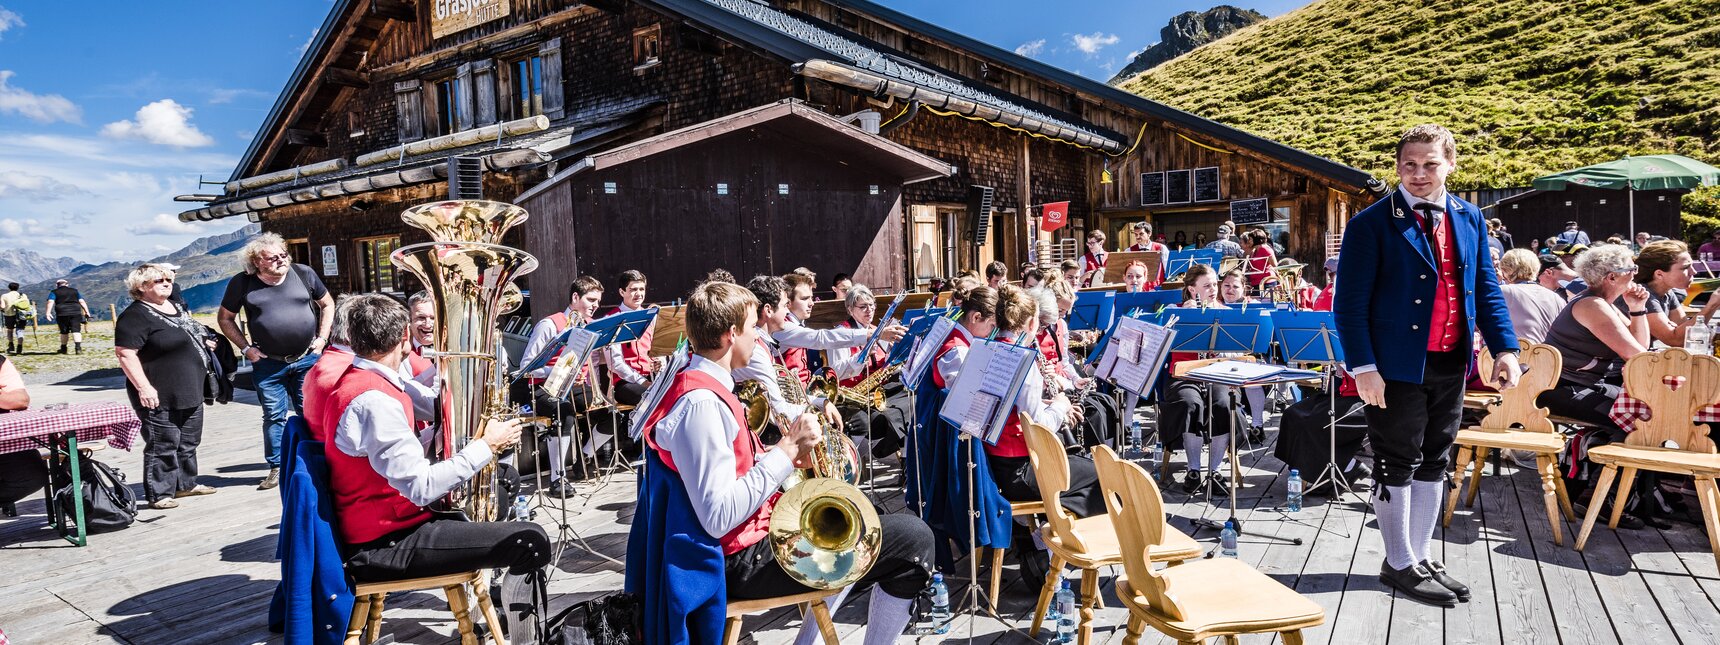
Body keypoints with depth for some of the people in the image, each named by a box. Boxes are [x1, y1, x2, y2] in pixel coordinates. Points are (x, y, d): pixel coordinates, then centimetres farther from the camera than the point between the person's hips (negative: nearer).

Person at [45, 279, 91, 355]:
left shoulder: (54, 292, 10)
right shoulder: (75, 291, 16)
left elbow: (50, 302, -6)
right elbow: (82, 302, 9)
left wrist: (48, 312, -13)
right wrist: (87, 312, 6)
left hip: (62, 314, 0)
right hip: (75, 313, 1)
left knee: (64, 331, 12)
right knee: (76, 330, -6)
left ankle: (63, 348, 24)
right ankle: (78, 347, -22)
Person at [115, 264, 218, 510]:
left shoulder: (176, 307, 14)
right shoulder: (136, 316, -14)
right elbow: (125, 353, -20)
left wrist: (204, 342, 12)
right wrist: (143, 387, -24)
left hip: (190, 393, 9)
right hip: (160, 397, -9)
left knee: (188, 442, 17)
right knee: (163, 446, -3)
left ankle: (186, 484, 29)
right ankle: (158, 494, 6)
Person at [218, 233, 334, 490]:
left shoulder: (304, 274, -2)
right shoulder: (242, 284, -4)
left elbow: (327, 304, 11)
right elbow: (225, 318, 9)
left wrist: (322, 337, 2)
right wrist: (246, 348, -1)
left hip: (307, 359, 0)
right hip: (268, 363, 0)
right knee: (274, 416, 7)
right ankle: (277, 468, 17)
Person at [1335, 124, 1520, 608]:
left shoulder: (1468, 218, 8)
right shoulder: (1372, 223, -10)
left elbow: (1487, 289, 12)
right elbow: (1350, 301, -13)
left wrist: (1505, 348, 1)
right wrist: (1363, 367, -18)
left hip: (1451, 364, 6)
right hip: (1397, 366, -6)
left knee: (1433, 462, 15)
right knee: (1397, 464, 4)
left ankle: (1421, 556, 29)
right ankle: (1401, 565, 17)